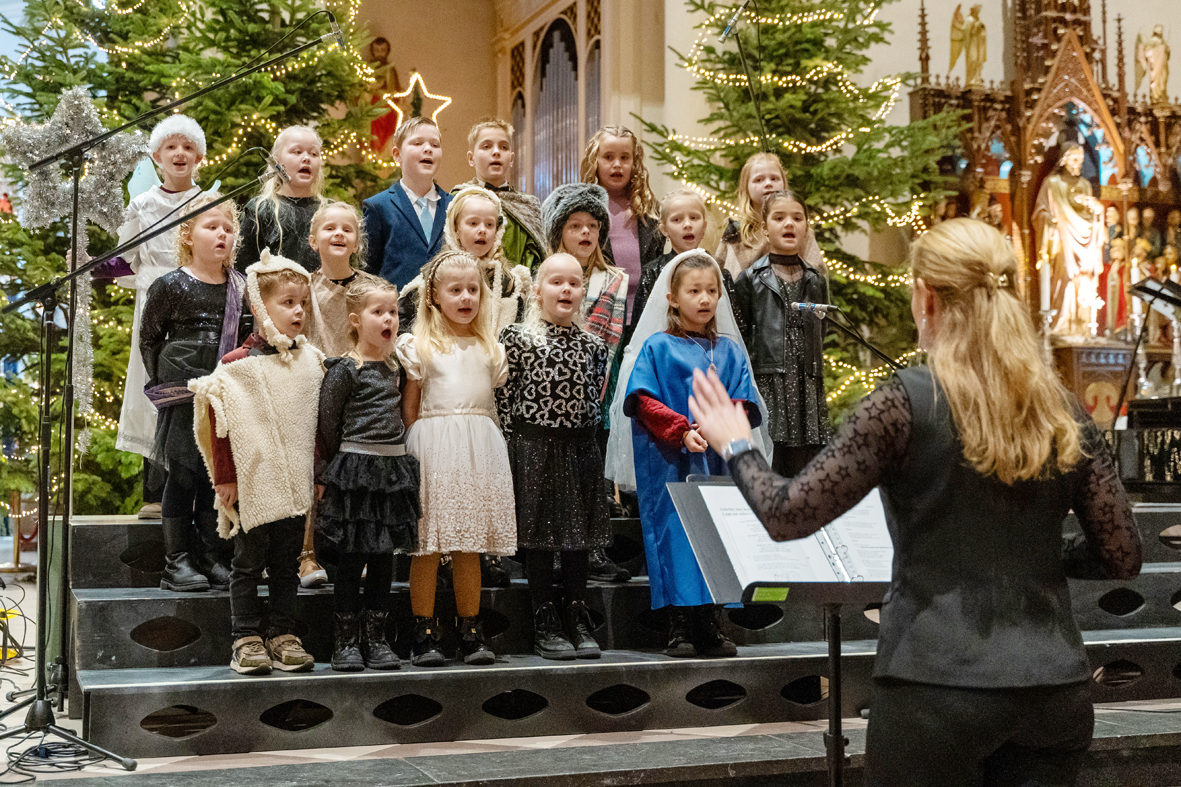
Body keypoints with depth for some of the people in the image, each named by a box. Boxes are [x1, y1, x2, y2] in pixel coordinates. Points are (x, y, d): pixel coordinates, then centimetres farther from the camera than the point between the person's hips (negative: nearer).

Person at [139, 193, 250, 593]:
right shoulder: (171, 285, -4)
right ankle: (177, 561, 6)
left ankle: (213, 558, 16)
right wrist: (164, 384, 0)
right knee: (181, 473, -1)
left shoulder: (239, 286, 8)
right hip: (182, 396, -4)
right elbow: (149, 338, 2)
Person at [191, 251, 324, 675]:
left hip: (296, 483, 4)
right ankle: (247, 640, 10)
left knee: (287, 564, 10)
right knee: (249, 563, 3)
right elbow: (222, 422, -7)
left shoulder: (312, 361, 7)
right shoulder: (237, 365, -7)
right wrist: (225, 477, -7)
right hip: (253, 483, -4)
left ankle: (283, 635, 18)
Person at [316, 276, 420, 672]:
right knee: (351, 561, 0)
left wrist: (393, 457, 14)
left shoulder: (394, 368, 13)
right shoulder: (344, 370, -6)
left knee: (383, 559, 9)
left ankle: (375, 638, 17)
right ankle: (345, 642, 8)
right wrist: (343, 465, 1)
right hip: (354, 471, -6)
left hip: (394, 469, 6)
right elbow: (327, 424, -4)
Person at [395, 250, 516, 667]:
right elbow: (409, 405, 4)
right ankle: (424, 635, 5)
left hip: (480, 447, 3)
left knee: (469, 546, 7)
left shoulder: (490, 348, 14)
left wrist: (483, 437, 5)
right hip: (432, 447, -3)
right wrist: (419, 444, -3)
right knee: (427, 544, -3)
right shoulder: (418, 345, 3)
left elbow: (495, 402, 16)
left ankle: (470, 632, 14)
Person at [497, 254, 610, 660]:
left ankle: (578, 621, 17)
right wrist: (511, 447, -8)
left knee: (579, 534, 7)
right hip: (534, 447, -4)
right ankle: (545, 626, 10)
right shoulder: (518, 337, -3)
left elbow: (595, 398, 14)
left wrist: (587, 435, 5)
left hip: (580, 447, 4)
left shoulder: (592, 344, 9)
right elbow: (503, 398, -5)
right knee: (540, 534, 2)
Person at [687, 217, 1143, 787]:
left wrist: (736, 447, 8)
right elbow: (1121, 557, 7)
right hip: (1056, 690, 5)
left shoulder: (907, 401, -11)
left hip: (937, 684, -4)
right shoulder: (1065, 413, 4)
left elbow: (788, 516, -9)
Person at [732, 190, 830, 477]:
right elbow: (738, 339, 2)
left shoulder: (816, 281, 14)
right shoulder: (750, 279, 3)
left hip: (807, 389, 3)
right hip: (765, 386, -3)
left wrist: (817, 386, 13)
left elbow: (819, 338, 18)